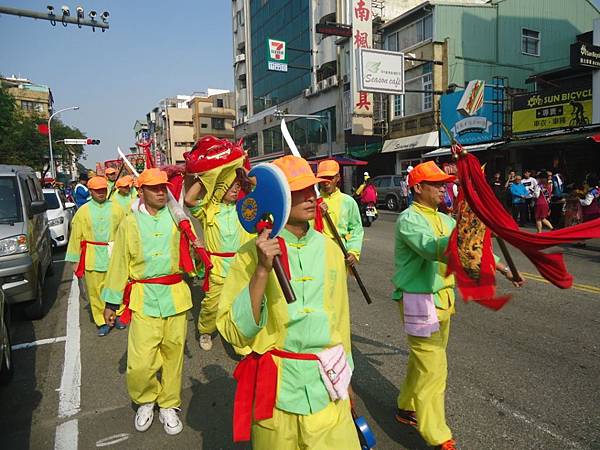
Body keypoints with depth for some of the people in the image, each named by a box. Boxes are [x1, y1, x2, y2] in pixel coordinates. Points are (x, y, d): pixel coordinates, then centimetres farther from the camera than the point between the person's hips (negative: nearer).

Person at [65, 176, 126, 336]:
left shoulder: (116, 208, 3)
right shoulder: (83, 211, 3)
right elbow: (76, 236, 5)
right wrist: (76, 260, 3)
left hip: (114, 255, 0)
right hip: (92, 256, 0)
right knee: (96, 290, 4)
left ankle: (118, 315, 26)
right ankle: (102, 321, 16)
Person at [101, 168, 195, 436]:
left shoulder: (176, 217, 8)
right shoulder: (130, 223, 5)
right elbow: (119, 264, 8)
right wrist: (111, 302, 10)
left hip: (176, 296, 1)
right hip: (144, 299, -1)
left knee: (173, 353, 10)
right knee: (140, 363, -5)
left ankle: (169, 405, 32)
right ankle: (146, 400, 27)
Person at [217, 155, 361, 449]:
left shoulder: (330, 249, 0)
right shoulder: (253, 252, -12)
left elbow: (341, 319, 9)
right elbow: (235, 333, -16)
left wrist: (345, 379, 15)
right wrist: (261, 270, -27)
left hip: (328, 388, 3)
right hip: (276, 391, -2)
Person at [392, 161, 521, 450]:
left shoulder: (444, 219, 12)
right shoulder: (409, 219, -16)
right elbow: (433, 249, -33)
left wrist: (502, 268, 7)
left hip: (442, 298, 9)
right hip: (418, 300, -9)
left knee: (423, 359, 20)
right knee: (433, 367, -5)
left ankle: (407, 408, 39)